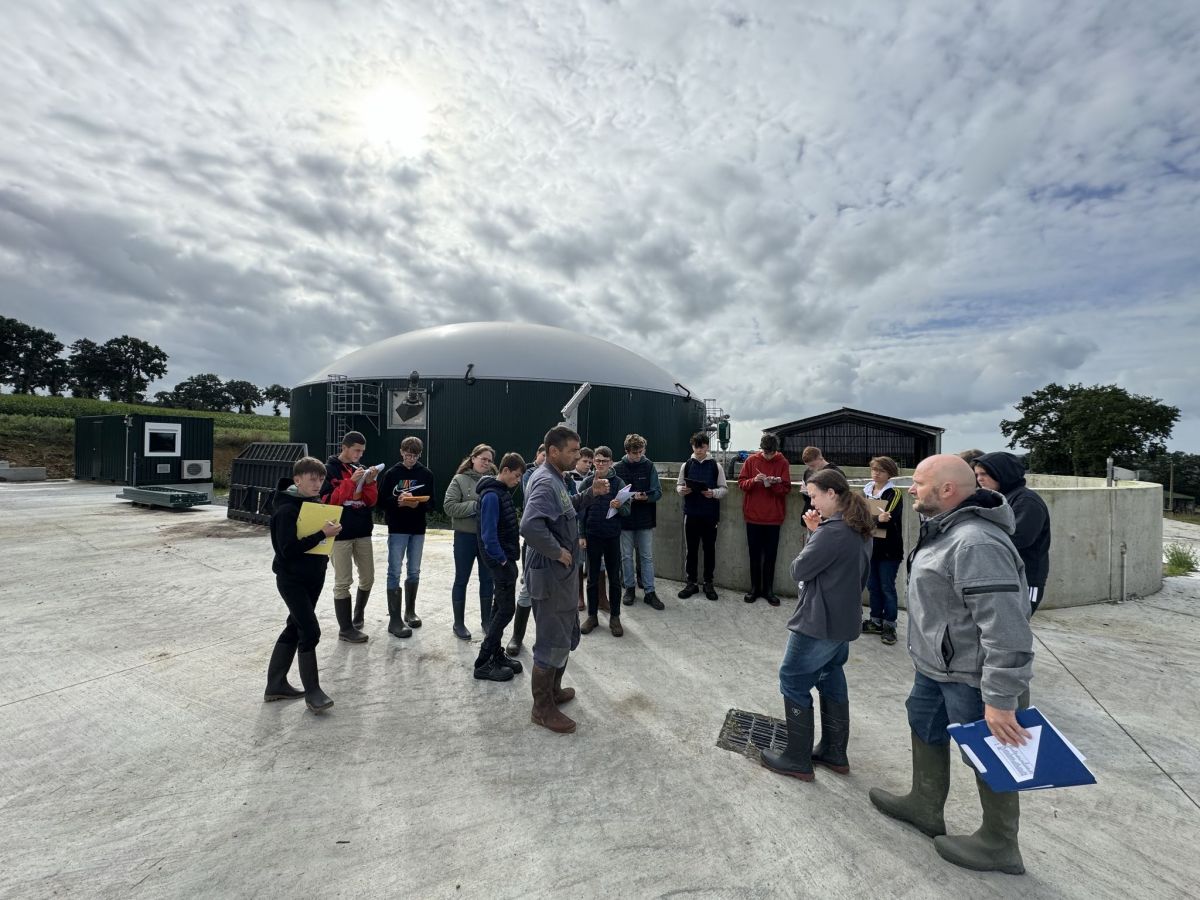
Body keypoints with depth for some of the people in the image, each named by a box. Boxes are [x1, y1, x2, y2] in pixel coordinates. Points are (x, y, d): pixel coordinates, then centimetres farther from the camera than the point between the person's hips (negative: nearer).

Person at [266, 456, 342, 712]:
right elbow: (288, 548, -24)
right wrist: (322, 534, -29)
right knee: (310, 631, -7)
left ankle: (276, 685, 30)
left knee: (295, 628, 16)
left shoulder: (316, 504, 6)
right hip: (291, 579, -8)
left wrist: (331, 529, -6)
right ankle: (312, 692, 7)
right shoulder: (286, 509, -18)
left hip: (314, 577, 8)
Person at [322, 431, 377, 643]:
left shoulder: (361, 469, 10)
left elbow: (371, 501, 7)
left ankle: (358, 615, 33)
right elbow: (328, 500, -15)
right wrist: (351, 481, -22)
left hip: (363, 532, 6)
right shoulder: (329, 469, -6)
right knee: (343, 582, 0)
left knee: (368, 578, 12)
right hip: (340, 534, -6)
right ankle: (346, 629, 10)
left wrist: (370, 482, -10)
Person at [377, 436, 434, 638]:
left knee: (414, 572, 12)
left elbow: (431, 501, -1)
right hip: (397, 529, -2)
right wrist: (398, 501, -21)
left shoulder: (426, 474, 3)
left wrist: (418, 504, -20)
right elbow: (381, 501, -3)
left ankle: (410, 610, 28)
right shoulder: (391, 473, -2)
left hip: (418, 529, 3)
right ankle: (395, 618, 5)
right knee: (394, 572, -1)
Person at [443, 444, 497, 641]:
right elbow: (449, 506, -13)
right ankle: (459, 623, 25)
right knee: (461, 580, 10)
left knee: (488, 579, 13)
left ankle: (486, 619, 30)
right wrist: (475, 506, -19)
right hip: (465, 537, -2)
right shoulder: (460, 480, -5)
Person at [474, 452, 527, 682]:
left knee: (500, 607, 15)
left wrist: (508, 558, 10)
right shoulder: (491, 495, -19)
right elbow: (488, 534, -24)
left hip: (506, 557, 10)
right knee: (507, 609, -5)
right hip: (500, 559, -10)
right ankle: (483, 663, 4)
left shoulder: (504, 491, 11)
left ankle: (496, 655, 26)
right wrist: (502, 559, -17)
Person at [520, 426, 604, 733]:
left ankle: (553, 689, 40)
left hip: (562, 573, 10)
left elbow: (569, 509, 22)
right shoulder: (545, 482, -23)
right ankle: (542, 708, 21)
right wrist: (557, 551, -24)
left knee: (568, 635, 22)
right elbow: (530, 526, -37)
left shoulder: (556, 478, 9)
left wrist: (591, 493, 7)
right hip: (550, 574, -10)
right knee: (554, 641, 3)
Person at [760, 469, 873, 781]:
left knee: (793, 682, 4)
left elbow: (799, 570, -18)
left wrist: (812, 533, -6)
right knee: (832, 680, 20)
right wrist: (816, 533, -3)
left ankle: (797, 760, 15)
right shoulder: (859, 529, 7)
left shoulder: (833, 530, -24)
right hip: (843, 620, 10)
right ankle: (834, 753, 32)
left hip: (819, 623, -9)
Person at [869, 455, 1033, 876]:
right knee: (924, 726, 23)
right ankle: (924, 806, 43)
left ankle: (998, 846, 33)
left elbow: (1005, 628, -30)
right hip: (936, 665, 10)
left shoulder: (976, 544, -29)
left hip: (970, 675, -10)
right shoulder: (947, 529, 5)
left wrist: (1000, 698, -27)